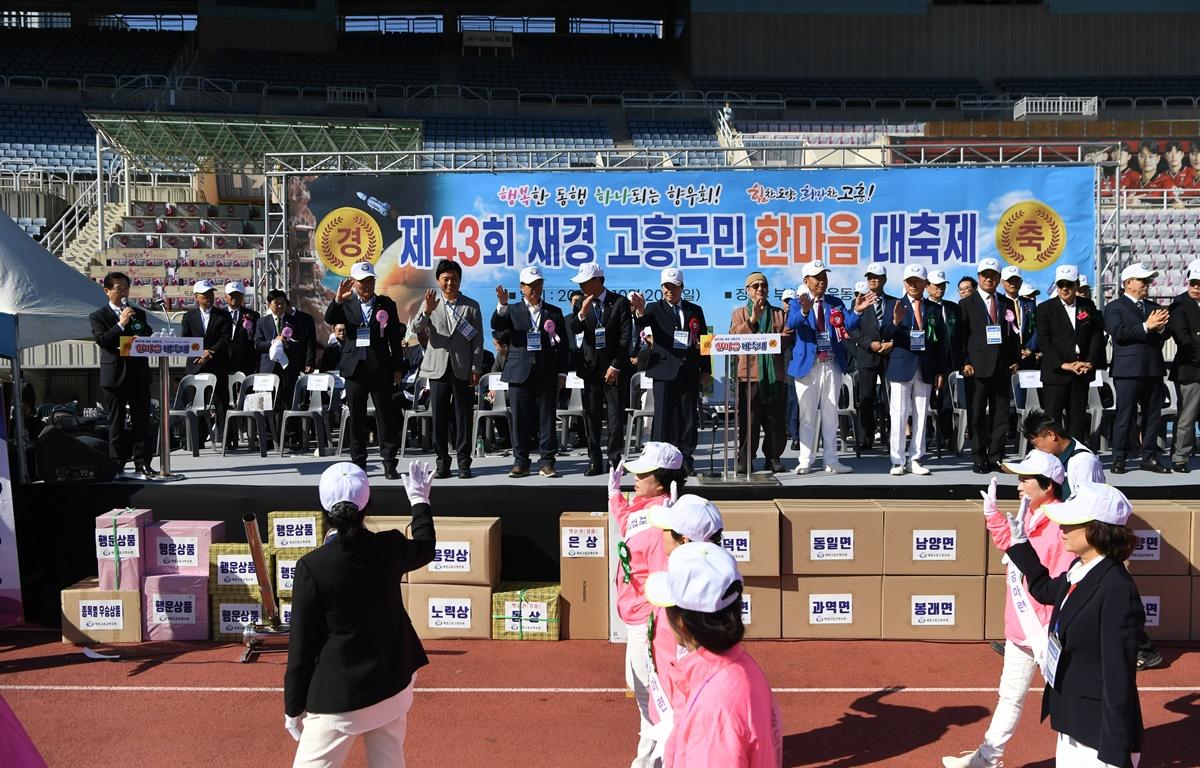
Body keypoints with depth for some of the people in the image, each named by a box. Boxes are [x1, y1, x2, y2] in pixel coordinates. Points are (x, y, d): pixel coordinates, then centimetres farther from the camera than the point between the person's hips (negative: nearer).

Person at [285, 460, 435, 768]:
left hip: (340, 696, -5)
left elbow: (301, 645, -10)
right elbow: (425, 549, 21)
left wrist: (293, 708, 1)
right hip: (394, 683, 5)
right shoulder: (390, 548, -5)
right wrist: (420, 501, 35)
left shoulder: (312, 566, -16)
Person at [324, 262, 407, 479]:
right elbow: (329, 320, -11)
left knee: (386, 416, -2)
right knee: (356, 418, 7)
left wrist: (398, 368, 1)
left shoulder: (386, 304, 4)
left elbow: (395, 338, 4)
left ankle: (389, 464, 2)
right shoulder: (347, 305, 7)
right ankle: (358, 463, 15)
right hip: (355, 368, 1)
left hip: (380, 369, -1)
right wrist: (338, 300, -26)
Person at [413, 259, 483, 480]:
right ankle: (442, 462, 11)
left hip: (463, 369, -1)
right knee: (439, 417, 3)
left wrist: (476, 369, -4)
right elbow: (417, 328, -5)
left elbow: (478, 340, 3)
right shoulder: (430, 303, 8)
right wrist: (426, 312, -24)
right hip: (438, 368, 1)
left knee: (463, 417, 1)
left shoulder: (471, 306, 6)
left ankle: (464, 462, 8)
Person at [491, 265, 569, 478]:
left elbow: (562, 345, 10)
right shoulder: (513, 311, 9)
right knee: (520, 420, 3)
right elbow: (496, 325, -9)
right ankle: (521, 462, 10)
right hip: (520, 373, 0)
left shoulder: (554, 313, 11)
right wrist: (502, 305, -25)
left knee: (547, 419, 1)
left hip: (547, 374, 0)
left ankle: (547, 462, 6)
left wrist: (561, 373, 3)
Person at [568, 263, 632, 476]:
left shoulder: (619, 302, -3)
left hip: (615, 368, -3)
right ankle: (595, 462, 10)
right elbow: (571, 331, -7)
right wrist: (582, 313, -24)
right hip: (590, 366, 3)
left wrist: (616, 366, -9)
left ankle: (614, 460, 6)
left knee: (616, 416, 0)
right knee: (591, 416, 4)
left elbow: (625, 338, -5)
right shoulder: (581, 304, 7)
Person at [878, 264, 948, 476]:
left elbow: (941, 342, 9)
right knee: (898, 416, -3)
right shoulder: (895, 306, 3)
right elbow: (884, 335, -6)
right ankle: (897, 461, 4)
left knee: (921, 416, 6)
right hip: (901, 367, -2)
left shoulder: (934, 309, 9)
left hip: (925, 369, 2)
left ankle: (915, 460, 13)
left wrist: (941, 372, 4)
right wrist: (895, 321, -26)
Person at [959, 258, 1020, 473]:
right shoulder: (967, 304, 3)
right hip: (978, 366, -4)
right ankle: (979, 460, 4)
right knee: (977, 415, -1)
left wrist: (1015, 360, 5)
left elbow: (1014, 334, 16)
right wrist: (965, 363, -9)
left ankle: (996, 459, 11)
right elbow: (961, 336, -1)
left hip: (1003, 367, 4)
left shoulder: (1007, 304, 14)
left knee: (1001, 414, 4)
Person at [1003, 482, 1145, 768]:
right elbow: (1045, 590, 26)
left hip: (1099, 731, -9)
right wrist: (1020, 543, 25)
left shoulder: (1117, 590, -24)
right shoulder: (1078, 571, 1)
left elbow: (1119, 678, -24)